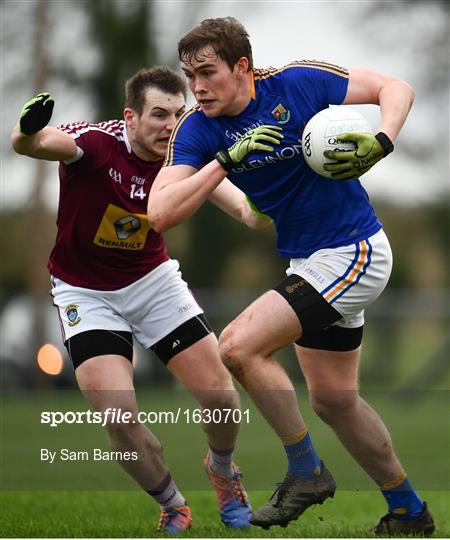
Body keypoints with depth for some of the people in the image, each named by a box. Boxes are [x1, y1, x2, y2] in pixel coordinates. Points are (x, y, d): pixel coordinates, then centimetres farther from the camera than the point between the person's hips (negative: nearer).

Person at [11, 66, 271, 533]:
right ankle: (173, 507, 8)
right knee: (118, 416, -18)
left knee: (219, 393, -5)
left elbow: (248, 212, -22)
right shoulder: (96, 142, -26)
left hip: (152, 280, 3)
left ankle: (221, 469, 30)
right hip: (85, 292, -3)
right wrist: (28, 130, -69)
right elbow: (31, 143, -45)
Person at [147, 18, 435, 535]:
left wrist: (380, 143, -24)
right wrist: (226, 159, -25)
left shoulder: (298, 83, -16)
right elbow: (160, 213, -17)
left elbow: (396, 88, -6)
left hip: (353, 252, -7)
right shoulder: (196, 130, -5)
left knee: (239, 346, -18)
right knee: (333, 400, 14)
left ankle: (306, 470, -2)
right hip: (307, 262, 7)